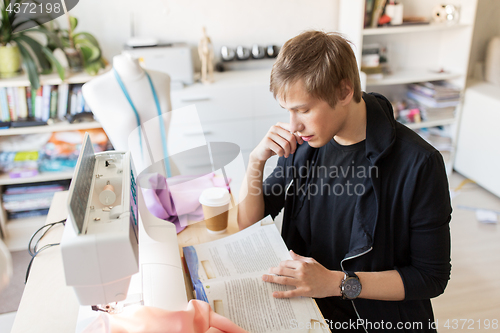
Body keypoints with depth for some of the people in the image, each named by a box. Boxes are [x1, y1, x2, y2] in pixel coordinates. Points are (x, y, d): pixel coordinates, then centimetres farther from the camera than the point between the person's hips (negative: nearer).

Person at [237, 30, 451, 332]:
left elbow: (432, 277, -12)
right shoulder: (304, 144, -3)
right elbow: (249, 223, 3)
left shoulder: (419, 164, -18)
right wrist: (256, 161, -13)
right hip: (305, 308, 4)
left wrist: (337, 282, -21)